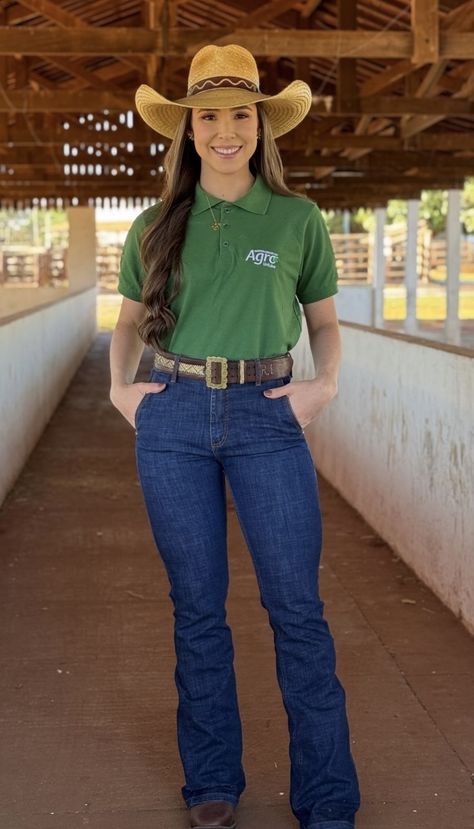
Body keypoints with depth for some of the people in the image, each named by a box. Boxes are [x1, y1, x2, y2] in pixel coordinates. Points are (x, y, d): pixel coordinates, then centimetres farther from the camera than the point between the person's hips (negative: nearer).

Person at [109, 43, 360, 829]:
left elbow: (325, 321, 14)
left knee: (297, 605, -3)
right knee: (197, 605, 7)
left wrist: (325, 383, -3)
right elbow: (130, 321, 19)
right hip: (173, 418, 2)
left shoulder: (298, 220, 4)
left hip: (267, 418, -1)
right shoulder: (156, 226, 8)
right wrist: (120, 386, 3)